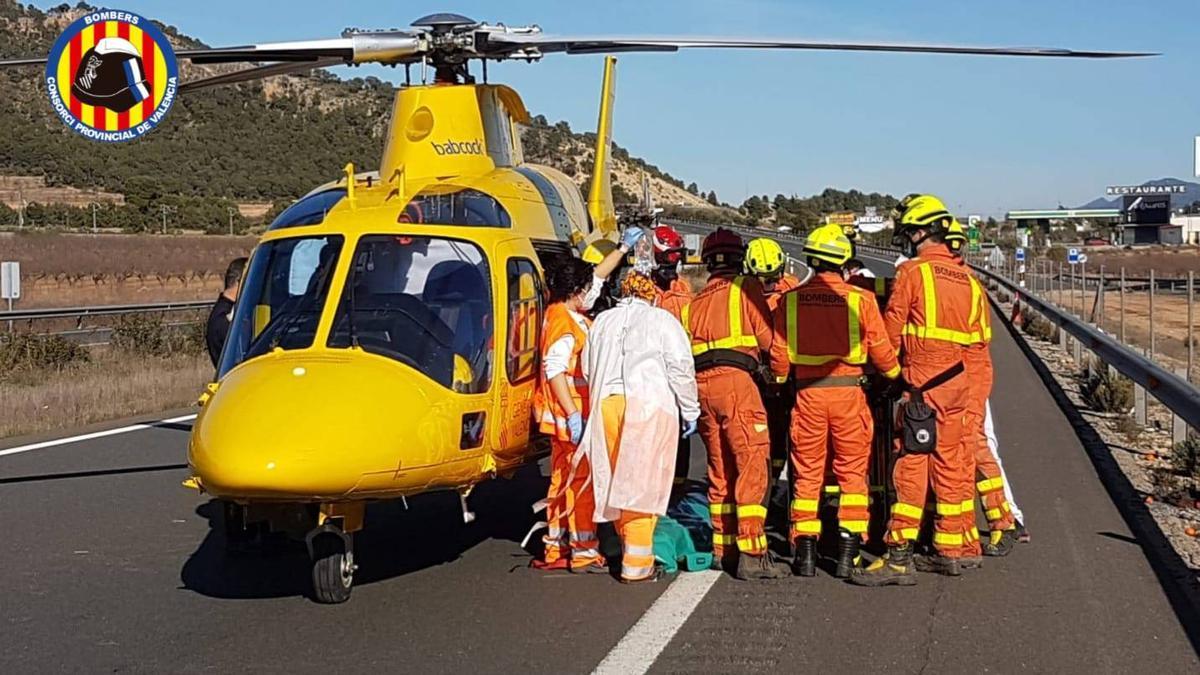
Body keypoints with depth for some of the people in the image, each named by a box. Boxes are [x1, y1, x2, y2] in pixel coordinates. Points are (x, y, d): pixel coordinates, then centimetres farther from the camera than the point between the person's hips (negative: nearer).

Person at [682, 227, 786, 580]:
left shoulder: (695, 301, 22)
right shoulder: (746, 287, 4)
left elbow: (685, 348, 16)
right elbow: (766, 338, 1)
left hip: (701, 383, 7)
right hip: (735, 379, -7)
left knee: (720, 469, 14)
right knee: (752, 466, -8)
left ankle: (723, 549, 18)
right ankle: (751, 554, -14)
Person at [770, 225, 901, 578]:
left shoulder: (791, 300, -1)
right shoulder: (861, 299, -6)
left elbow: (779, 354, 2)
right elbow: (881, 351, -2)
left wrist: (781, 383, 21)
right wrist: (896, 374, 18)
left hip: (807, 393, 1)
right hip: (848, 392, -1)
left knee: (806, 473, 10)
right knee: (852, 472, 9)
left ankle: (805, 552, 10)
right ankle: (847, 552, 6)